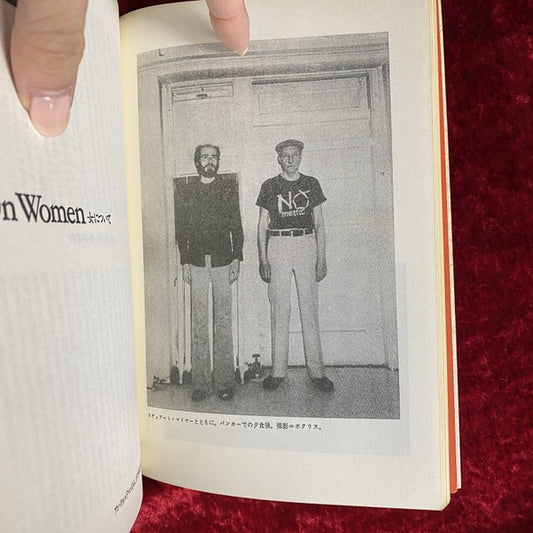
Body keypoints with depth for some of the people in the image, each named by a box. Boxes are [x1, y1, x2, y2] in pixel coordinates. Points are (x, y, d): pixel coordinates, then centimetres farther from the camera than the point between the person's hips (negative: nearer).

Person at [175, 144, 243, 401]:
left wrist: (237, 258, 0)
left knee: (223, 321, 1)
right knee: (199, 323, 2)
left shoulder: (229, 188, 11)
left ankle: (224, 381, 9)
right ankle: (200, 382, 9)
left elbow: (236, 225, 7)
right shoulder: (184, 192, 12)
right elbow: (181, 230, 9)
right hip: (196, 262, 1)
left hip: (223, 261, 0)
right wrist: (184, 262, 1)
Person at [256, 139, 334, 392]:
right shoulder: (269, 186, 7)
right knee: (279, 310, 2)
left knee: (310, 309, 2)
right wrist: (262, 260, -1)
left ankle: (316, 370, 11)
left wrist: (322, 258, 2)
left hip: (306, 245, 1)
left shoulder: (311, 184, 10)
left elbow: (319, 223, 9)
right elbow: (262, 225, 7)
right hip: (278, 246, 0)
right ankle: (278, 371, 11)